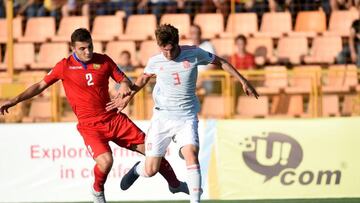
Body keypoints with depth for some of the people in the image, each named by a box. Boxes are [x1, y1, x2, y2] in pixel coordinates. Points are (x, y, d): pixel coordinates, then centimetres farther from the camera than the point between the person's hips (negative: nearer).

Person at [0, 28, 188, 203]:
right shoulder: (65, 66, -3)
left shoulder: (104, 61, 2)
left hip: (114, 118, 3)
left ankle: (174, 184, 25)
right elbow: (40, 85, 6)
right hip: (89, 126, -3)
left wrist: (125, 86, -13)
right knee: (105, 161, -29)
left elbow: (124, 79, 12)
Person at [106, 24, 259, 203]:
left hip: (187, 118, -1)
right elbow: (144, 77, 20)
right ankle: (138, 169, 37)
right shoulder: (155, 61, -3)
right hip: (162, 118, 1)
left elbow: (221, 62, 8)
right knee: (150, 170, -1)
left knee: (191, 155, -28)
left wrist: (243, 81, 9)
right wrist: (127, 97, 20)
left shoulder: (194, 54, -8)